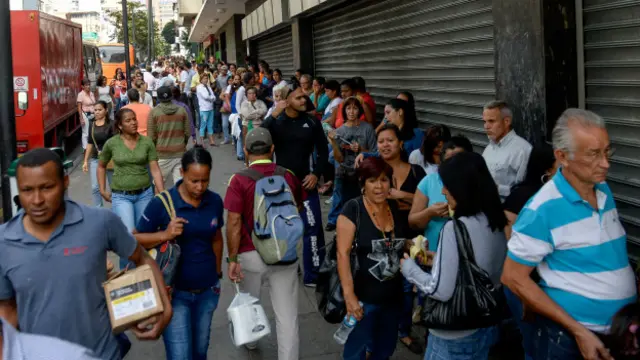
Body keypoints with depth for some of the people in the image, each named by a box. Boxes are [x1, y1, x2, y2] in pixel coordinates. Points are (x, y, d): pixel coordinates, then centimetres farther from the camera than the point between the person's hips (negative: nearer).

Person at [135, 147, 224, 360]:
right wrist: (165, 235, -25)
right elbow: (135, 240, -10)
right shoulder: (162, 203, -15)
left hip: (208, 291, 4)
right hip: (175, 292, -4)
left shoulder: (215, 202, -2)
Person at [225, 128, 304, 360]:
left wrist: (233, 258, -8)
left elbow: (234, 223, -15)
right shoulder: (289, 176, -1)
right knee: (287, 314, 5)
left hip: (251, 254, -1)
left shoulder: (239, 180, -13)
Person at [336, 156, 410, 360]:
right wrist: (349, 295, -23)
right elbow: (343, 253, -18)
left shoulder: (396, 208, 3)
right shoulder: (353, 209, -15)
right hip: (363, 297, -6)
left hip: (393, 296, 6)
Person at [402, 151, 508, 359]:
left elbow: (440, 290, -23)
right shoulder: (495, 223, 0)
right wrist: (438, 260, 14)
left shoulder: (455, 228, -22)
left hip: (455, 336, -7)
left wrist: (409, 267, -7)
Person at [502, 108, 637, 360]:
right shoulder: (543, 209, -19)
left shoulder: (604, 190, 1)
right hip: (569, 336, -6)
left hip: (622, 330, 6)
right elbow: (514, 277, -17)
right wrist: (578, 331, -18)